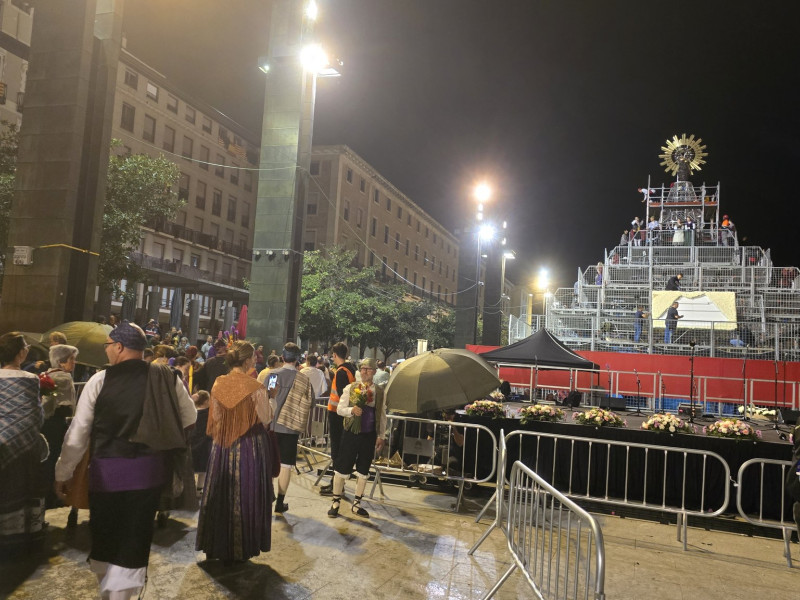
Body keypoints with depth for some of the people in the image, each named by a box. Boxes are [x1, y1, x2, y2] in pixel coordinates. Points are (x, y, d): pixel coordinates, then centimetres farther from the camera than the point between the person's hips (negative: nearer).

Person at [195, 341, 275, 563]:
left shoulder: (218, 383, -4)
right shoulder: (255, 387, -17)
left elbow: (215, 417, 4)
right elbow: (265, 420, -10)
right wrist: (267, 399, 3)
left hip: (223, 446, 4)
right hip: (249, 447, -4)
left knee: (220, 494, 17)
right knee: (244, 496, 9)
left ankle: (215, 544, 28)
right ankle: (240, 548, 19)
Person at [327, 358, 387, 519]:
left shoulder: (380, 392, 4)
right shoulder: (351, 388, -1)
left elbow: (382, 415, 9)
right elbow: (340, 409, 0)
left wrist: (381, 436, 6)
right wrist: (352, 410, -20)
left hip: (370, 435, 2)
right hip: (351, 433, -2)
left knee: (363, 470, 11)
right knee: (342, 467, 3)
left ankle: (356, 503, 25)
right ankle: (335, 502, 19)